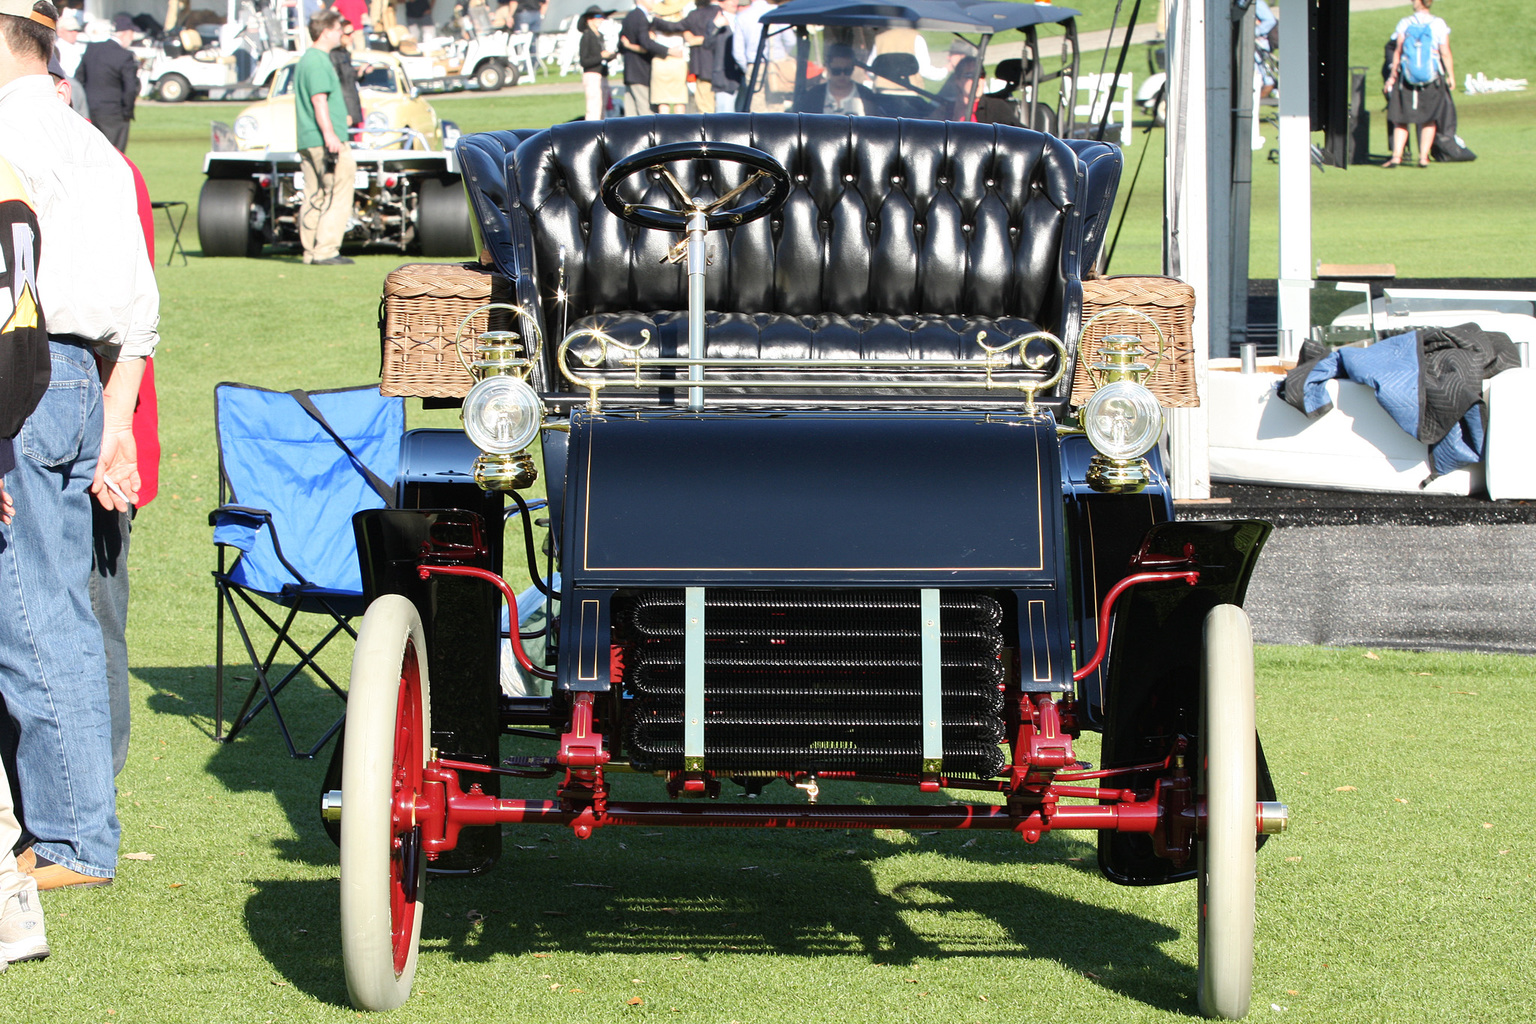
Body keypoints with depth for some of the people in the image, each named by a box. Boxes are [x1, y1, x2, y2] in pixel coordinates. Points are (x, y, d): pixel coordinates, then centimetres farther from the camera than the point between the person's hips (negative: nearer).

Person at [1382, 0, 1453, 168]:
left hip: (1407, 78, 0)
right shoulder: (1439, 24, -2)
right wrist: (1451, 77, 3)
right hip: (1432, 77, 0)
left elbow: (1398, 51, -4)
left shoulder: (1404, 24, -1)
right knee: (1429, 121, 11)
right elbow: (1446, 54, -4)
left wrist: (1392, 76, 1)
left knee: (1400, 120, 7)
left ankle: (1396, 155, -5)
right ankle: (1423, 157, 5)